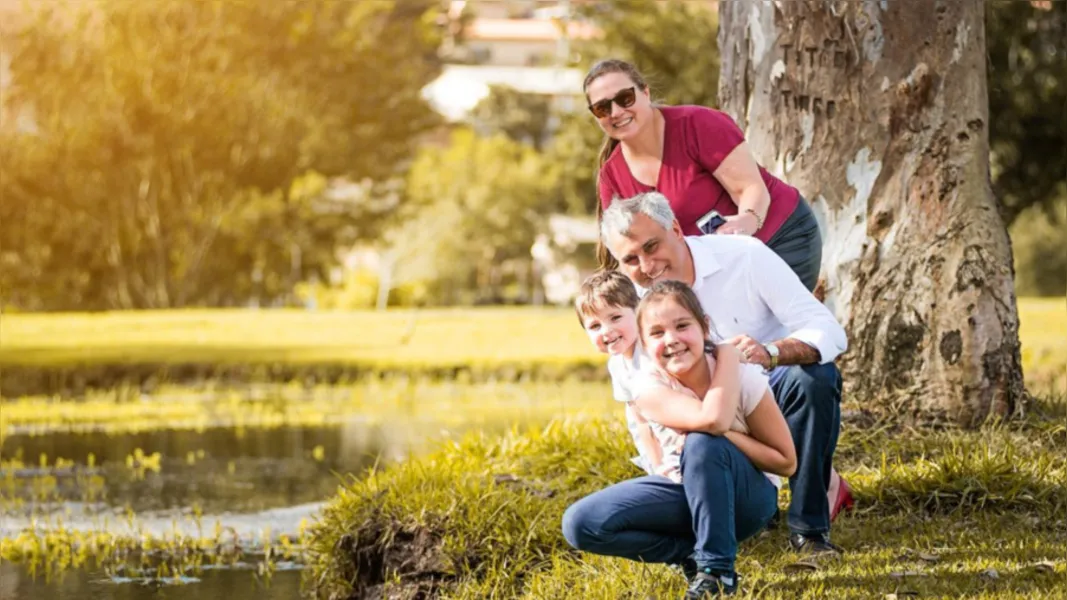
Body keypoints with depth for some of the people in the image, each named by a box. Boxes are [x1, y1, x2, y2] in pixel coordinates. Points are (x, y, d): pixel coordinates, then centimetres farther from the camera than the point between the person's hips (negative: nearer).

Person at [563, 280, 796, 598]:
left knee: (702, 444, -37)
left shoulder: (742, 378, -21)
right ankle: (695, 555, -9)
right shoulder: (648, 384, -21)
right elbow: (711, 419, -40)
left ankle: (717, 568, -23)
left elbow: (786, 461, -15)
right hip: (687, 493, 3)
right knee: (580, 523, -16)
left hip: (749, 498, -3)